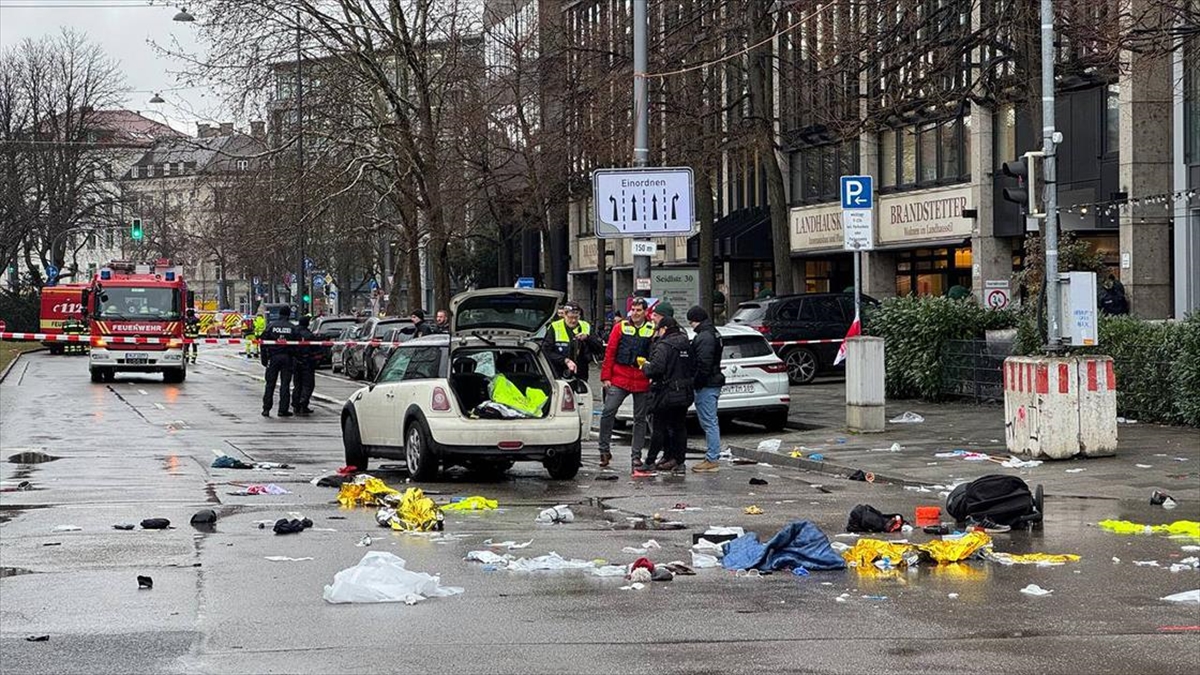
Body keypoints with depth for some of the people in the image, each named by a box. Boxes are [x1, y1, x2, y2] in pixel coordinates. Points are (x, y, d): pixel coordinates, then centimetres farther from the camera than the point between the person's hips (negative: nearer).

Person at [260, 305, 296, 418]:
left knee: (270, 383, 7)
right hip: (287, 358, -1)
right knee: (285, 384, 3)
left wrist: (264, 358, 4)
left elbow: (263, 342, -1)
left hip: (273, 357, 1)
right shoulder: (292, 328, -2)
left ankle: (266, 409, 4)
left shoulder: (271, 326, 1)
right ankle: (283, 410, 1)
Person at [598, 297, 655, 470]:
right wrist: (606, 377, -1)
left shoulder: (652, 331, 5)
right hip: (619, 379, -1)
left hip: (642, 382, 1)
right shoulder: (620, 328, 5)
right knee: (608, 412, -10)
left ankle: (636, 455, 14)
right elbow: (609, 353, 4)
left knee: (640, 418, 6)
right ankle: (604, 449, 1)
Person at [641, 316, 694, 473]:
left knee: (661, 426, 3)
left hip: (667, 395, -7)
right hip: (685, 394, 8)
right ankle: (679, 460, 13)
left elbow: (656, 368, -24)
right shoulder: (687, 346, 9)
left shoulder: (664, 346, -15)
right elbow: (693, 368, 11)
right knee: (680, 427, 12)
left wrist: (645, 368, -5)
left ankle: (670, 457, 1)